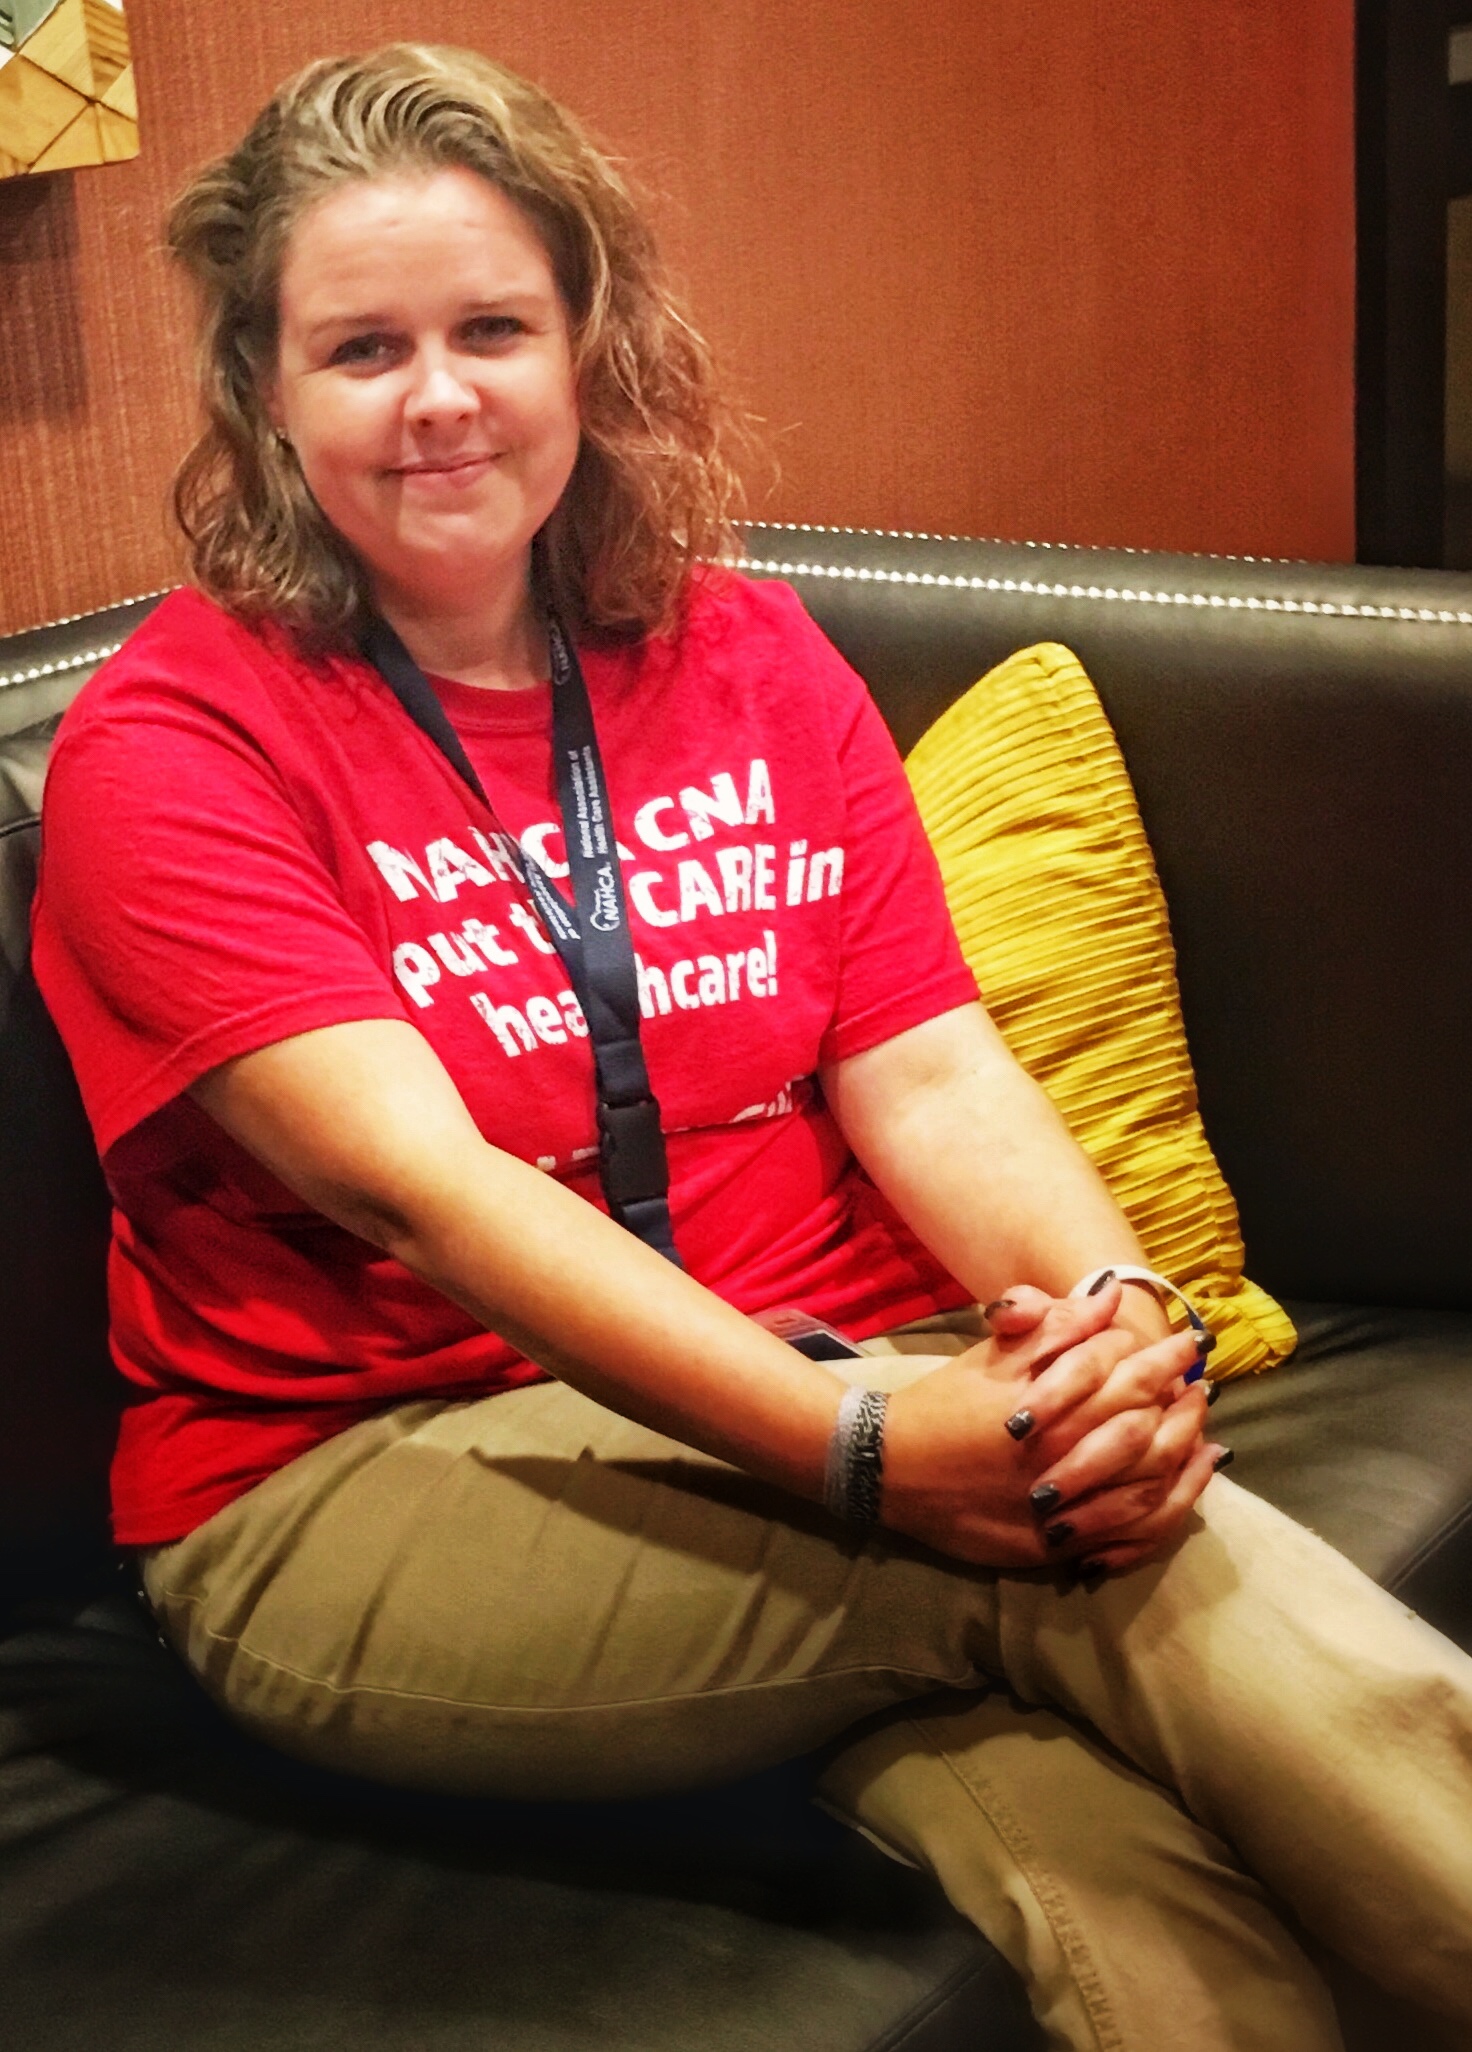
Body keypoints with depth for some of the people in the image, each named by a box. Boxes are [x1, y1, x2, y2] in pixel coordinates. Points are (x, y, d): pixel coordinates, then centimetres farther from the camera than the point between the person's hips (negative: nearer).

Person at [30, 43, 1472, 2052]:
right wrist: (860, 1444, -30)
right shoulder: (171, 742, -4)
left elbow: (929, 1072, 3)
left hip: (845, 1392, 4)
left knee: (1105, 1825, -29)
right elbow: (419, 1184, -18)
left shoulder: (754, 661, 12)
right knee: (1097, 1561, -29)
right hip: (364, 1487, -4)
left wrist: (1112, 1312, -19)